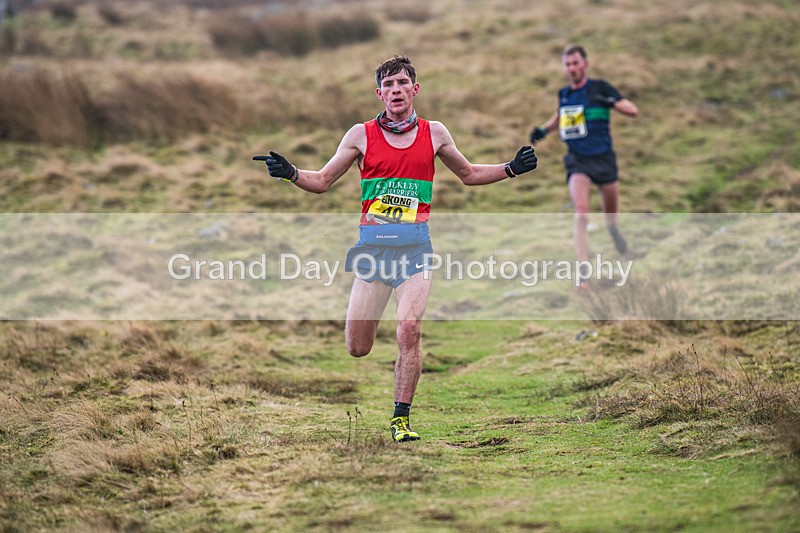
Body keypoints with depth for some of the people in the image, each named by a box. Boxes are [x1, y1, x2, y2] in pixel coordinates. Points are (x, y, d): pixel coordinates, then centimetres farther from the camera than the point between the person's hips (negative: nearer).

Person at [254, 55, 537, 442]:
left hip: (415, 243, 0)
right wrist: (290, 173, -7)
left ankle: (400, 419, -6)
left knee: (409, 329, -18)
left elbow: (468, 174, 24)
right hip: (373, 243, 0)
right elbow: (322, 181, 11)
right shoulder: (361, 135, 5)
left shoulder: (434, 133, 9)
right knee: (357, 348, 0)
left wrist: (511, 169, 10)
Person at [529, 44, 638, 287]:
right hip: (577, 161, 1)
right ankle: (584, 273, -23)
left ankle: (614, 229, 51)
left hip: (603, 158, -1)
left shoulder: (600, 87, -4)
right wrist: (543, 130, 11)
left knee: (611, 216, 12)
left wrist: (610, 102, -25)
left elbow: (633, 110, -9)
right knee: (581, 214, -19)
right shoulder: (564, 94, 8)